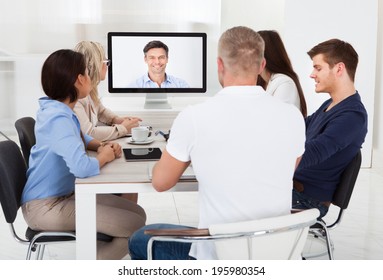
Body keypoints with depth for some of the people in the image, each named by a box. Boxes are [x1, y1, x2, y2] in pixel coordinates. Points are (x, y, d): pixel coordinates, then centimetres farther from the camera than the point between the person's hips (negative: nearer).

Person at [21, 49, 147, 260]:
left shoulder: (58, 110, 7)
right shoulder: (58, 118, -24)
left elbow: (79, 138, 25)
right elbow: (82, 167, -36)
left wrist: (102, 146, 3)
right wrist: (104, 156, -13)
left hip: (63, 195, 10)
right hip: (45, 206, -10)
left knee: (138, 213, 6)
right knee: (136, 226, -14)